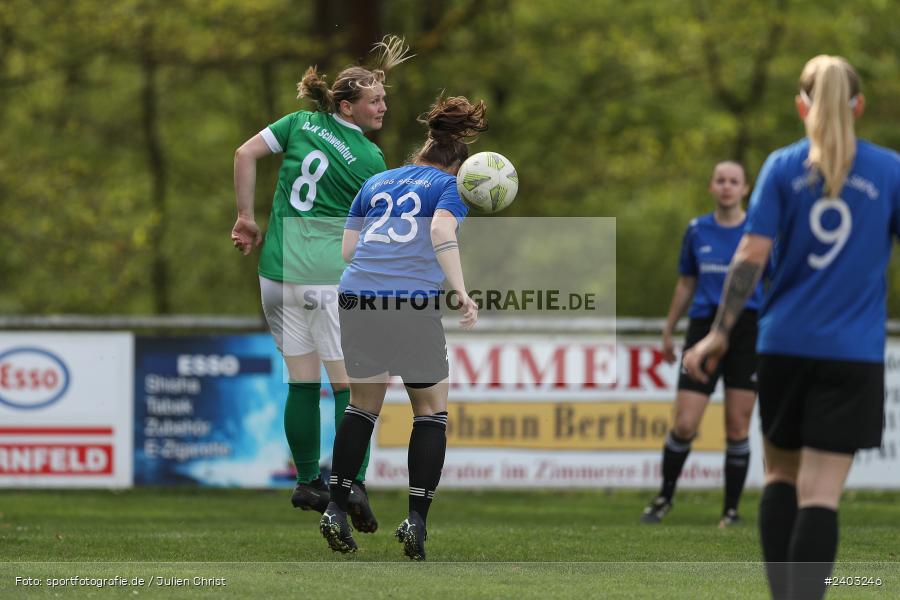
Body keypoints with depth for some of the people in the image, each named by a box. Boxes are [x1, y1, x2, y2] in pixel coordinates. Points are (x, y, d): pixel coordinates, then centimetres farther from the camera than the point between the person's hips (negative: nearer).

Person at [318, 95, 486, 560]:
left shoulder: (375, 184, 22)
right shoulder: (448, 186, 10)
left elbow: (347, 249, 15)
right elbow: (442, 232, -11)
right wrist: (460, 291, -20)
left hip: (357, 297, 4)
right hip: (415, 304, -4)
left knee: (363, 406, 19)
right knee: (430, 411, 10)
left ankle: (336, 509, 10)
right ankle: (416, 519, 1)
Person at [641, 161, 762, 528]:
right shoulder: (697, 231, 8)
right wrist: (668, 332, 20)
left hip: (747, 331, -2)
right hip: (704, 329, 2)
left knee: (737, 429, -1)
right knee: (684, 425, -5)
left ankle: (731, 509, 11)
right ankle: (664, 497, 16)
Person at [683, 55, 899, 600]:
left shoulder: (783, 168, 1)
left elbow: (752, 255, -6)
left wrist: (720, 334, -4)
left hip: (785, 345, 1)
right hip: (854, 352, -1)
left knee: (782, 474, 18)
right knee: (821, 493, -4)